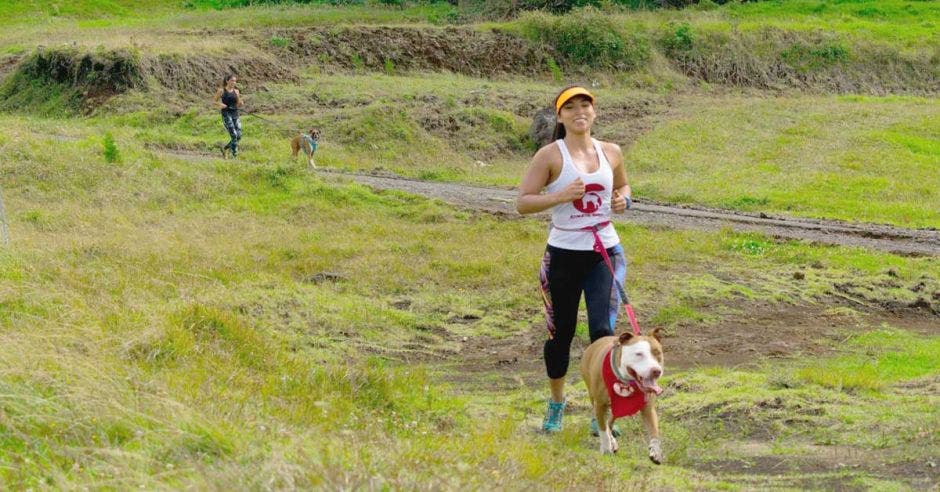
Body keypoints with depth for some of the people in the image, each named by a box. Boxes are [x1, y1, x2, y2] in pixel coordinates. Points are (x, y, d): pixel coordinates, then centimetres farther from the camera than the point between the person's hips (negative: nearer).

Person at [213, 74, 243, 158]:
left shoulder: (236, 91, 10)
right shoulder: (221, 91, -1)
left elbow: (239, 105, 14)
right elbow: (215, 101, 7)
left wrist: (240, 99, -7)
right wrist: (220, 105, -13)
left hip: (235, 114, 5)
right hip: (226, 114, -5)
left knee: (239, 136, 0)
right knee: (234, 135, -15)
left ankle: (225, 148, 22)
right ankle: (235, 155, -9)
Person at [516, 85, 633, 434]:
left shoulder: (611, 153, 6)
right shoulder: (550, 156, -5)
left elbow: (622, 185, 26)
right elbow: (522, 203, -9)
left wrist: (623, 200, 3)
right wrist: (562, 196, -22)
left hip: (605, 254, 2)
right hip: (564, 255, -2)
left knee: (602, 329, -14)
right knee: (561, 334, 9)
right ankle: (556, 403, 34)